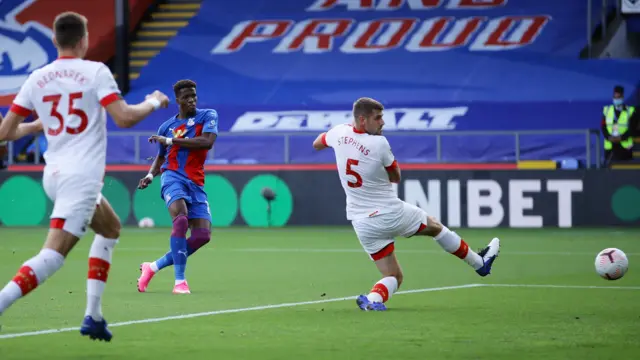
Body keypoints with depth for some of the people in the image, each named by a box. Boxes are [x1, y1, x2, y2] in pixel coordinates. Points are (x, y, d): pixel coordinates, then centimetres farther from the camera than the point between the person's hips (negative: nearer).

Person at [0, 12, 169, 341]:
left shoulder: (37, 79, 8)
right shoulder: (95, 72, -6)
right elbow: (124, 118, -15)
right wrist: (153, 103, 4)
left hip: (53, 175, 7)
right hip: (82, 176, -7)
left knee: (110, 229, 26)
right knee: (52, 256, -14)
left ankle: (93, 316, 18)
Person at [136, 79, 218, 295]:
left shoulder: (208, 116, 5)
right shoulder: (167, 126, 11)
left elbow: (207, 142, -14)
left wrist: (170, 140, -12)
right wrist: (150, 175, 5)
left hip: (196, 183, 2)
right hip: (173, 177, -2)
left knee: (202, 235, -9)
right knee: (181, 219, -30)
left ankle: (153, 267, 8)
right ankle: (180, 281, -28)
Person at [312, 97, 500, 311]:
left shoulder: (340, 133, -4)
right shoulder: (379, 144, -18)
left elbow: (317, 144, 21)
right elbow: (396, 177, -2)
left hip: (362, 224, 5)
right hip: (391, 213, -5)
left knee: (394, 277, 13)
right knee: (435, 227, 24)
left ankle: (373, 298, -19)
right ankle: (479, 262, 40)